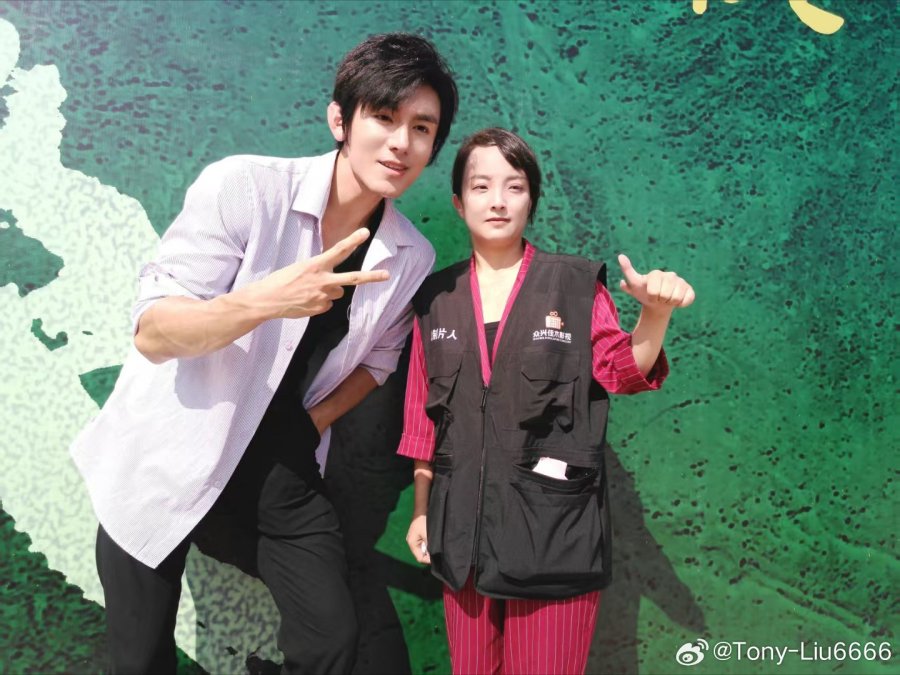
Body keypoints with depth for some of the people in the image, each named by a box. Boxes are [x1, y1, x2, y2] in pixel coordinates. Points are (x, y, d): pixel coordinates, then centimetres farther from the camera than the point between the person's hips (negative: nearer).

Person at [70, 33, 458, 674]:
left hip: (283, 465, 3)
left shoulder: (412, 257, -6)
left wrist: (314, 421, -5)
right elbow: (152, 333, -20)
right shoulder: (244, 186, -19)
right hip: (167, 455, -3)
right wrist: (263, 300, -37)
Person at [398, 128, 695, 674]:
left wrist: (656, 312, -26)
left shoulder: (577, 284, -2)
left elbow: (624, 370, -6)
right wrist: (421, 509, 11)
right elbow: (425, 417, 8)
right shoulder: (436, 297, 4)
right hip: (462, 526, 3)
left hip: (554, 526, -3)